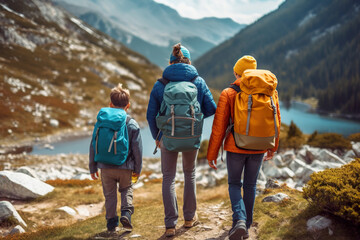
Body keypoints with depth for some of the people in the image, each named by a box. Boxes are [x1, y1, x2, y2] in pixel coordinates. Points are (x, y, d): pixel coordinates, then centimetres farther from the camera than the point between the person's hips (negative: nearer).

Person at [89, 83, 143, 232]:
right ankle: (126, 213, 0)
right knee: (126, 190, 21)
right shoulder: (132, 124, -5)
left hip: (106, 167, 1)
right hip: (125, 167, -1)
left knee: (110, 194, 15)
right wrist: (137, 169, 8)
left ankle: (111, 222, 19)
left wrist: (92, 167, 11)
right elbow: (137, 149, -3)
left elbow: (93, 146, 2)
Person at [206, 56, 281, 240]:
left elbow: (219, 127, -10)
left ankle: (239, 220, -7)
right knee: (250, 185, 17)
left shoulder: (228, 94, -10)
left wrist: (212, 154, -2)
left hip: (235, 147, -2)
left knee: (234, 183, 15)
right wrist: (273, 147, 20)